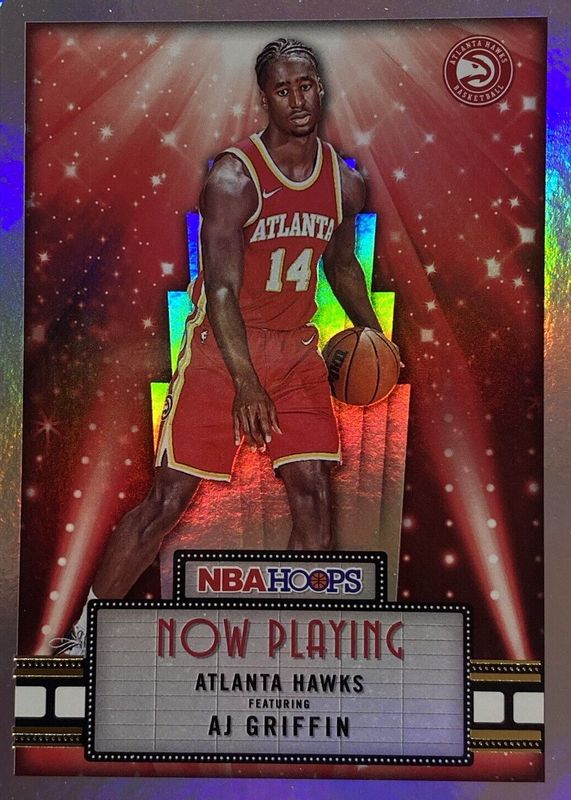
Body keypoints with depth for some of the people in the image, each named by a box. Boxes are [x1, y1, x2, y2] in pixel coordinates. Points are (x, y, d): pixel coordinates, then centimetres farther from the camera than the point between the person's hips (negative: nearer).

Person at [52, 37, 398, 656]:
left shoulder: (345, 183, 6)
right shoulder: (233, 178, -13)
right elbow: (221, 288, -19)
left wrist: (369, 329, 8)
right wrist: (247, 384, -26)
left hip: (297, 348, 5)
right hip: (221, 346, -5)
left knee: (313, 494, -2)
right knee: (169, 498, -4)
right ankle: (83, 633, 15)